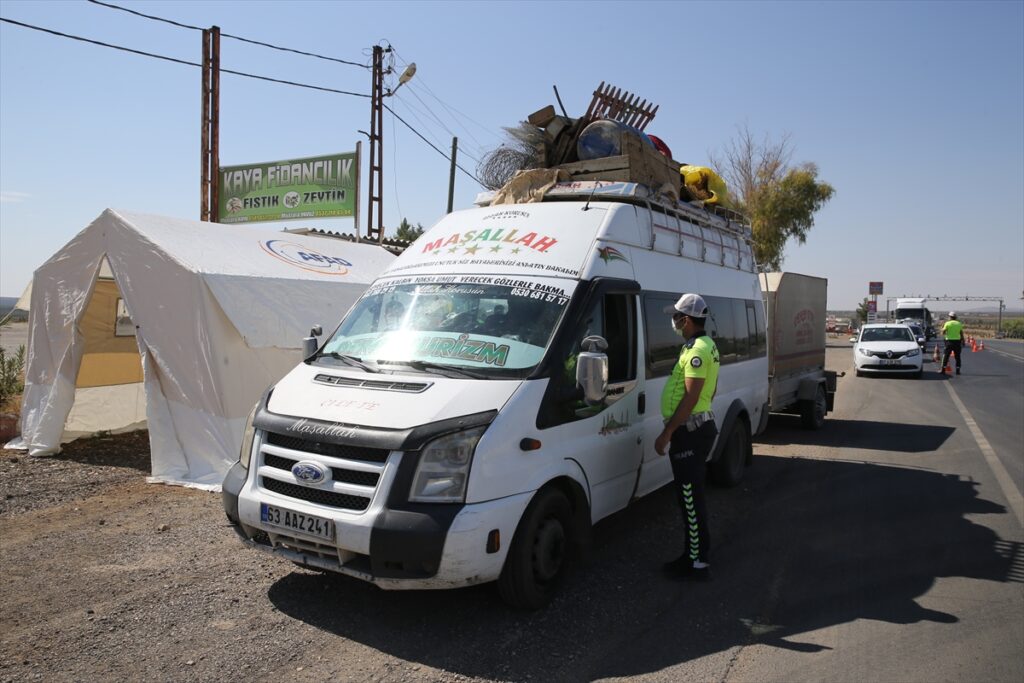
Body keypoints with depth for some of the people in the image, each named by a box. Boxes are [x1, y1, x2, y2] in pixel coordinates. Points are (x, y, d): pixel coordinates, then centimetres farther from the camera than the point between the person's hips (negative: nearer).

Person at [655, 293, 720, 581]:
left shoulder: (697, 350, -18)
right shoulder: (707, 346, 15)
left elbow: (690, 397, -24)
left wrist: (666, 433, -21)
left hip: (689, 431, -11)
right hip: (700, 425, 11)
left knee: (690, 497, -4)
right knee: (693, 495, 18)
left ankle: (697, 562, 3)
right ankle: (699, 549, 28)